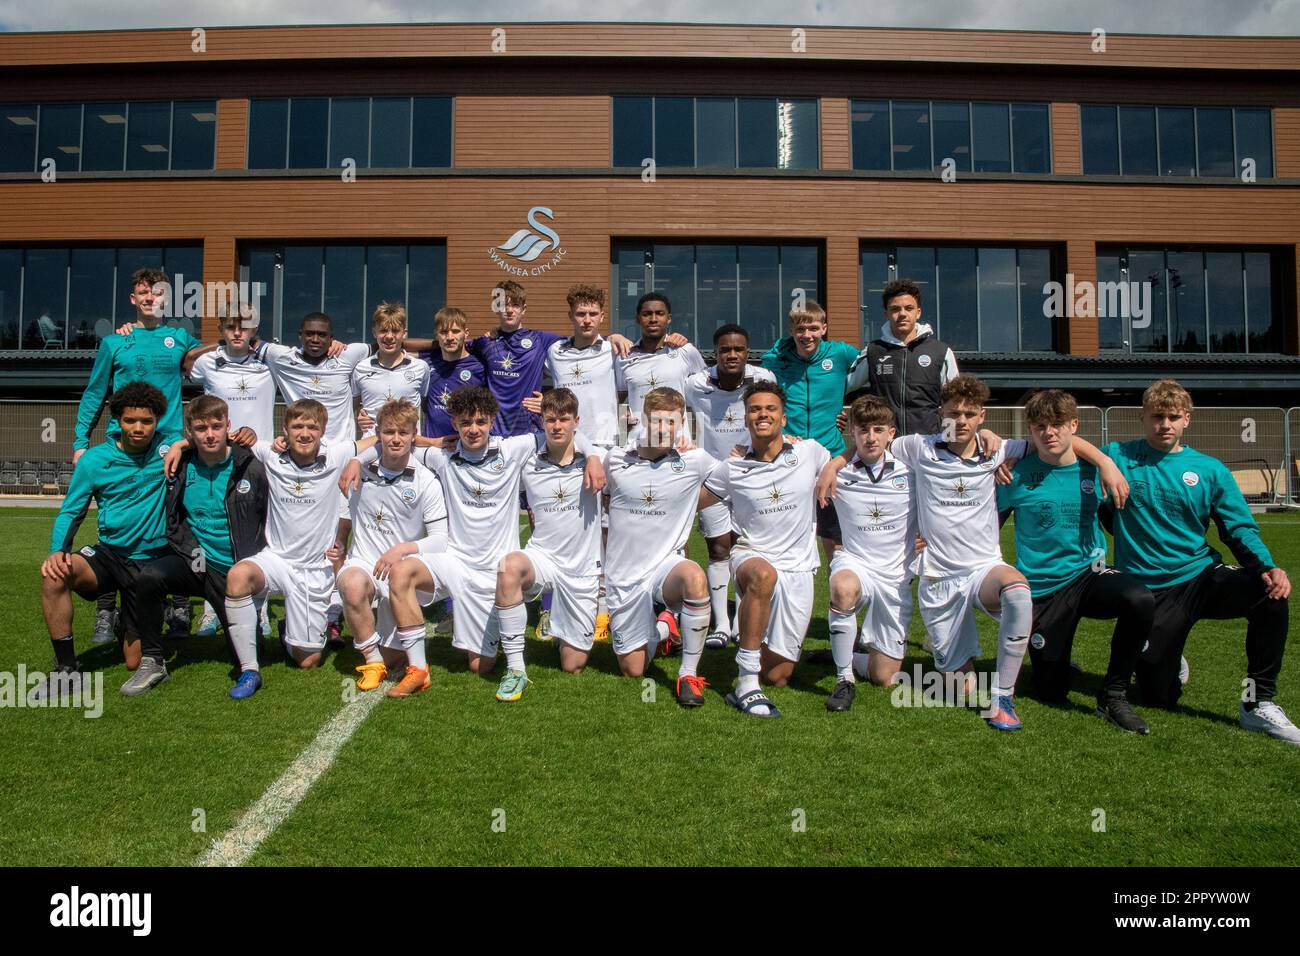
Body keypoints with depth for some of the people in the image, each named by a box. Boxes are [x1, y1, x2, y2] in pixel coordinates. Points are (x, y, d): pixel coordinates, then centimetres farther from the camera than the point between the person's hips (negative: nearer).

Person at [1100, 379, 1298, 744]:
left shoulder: (1210, 470, 2)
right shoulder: (1116, 456, -3)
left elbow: (1240, 530, 2)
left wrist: (1268, 567, -15)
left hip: (1201, 577, 2)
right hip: (1148, 590, -1)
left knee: (1270, 593, -31)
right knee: (1159, 699, 2)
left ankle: (1258, 704, -15)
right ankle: (1167, 662, 41)